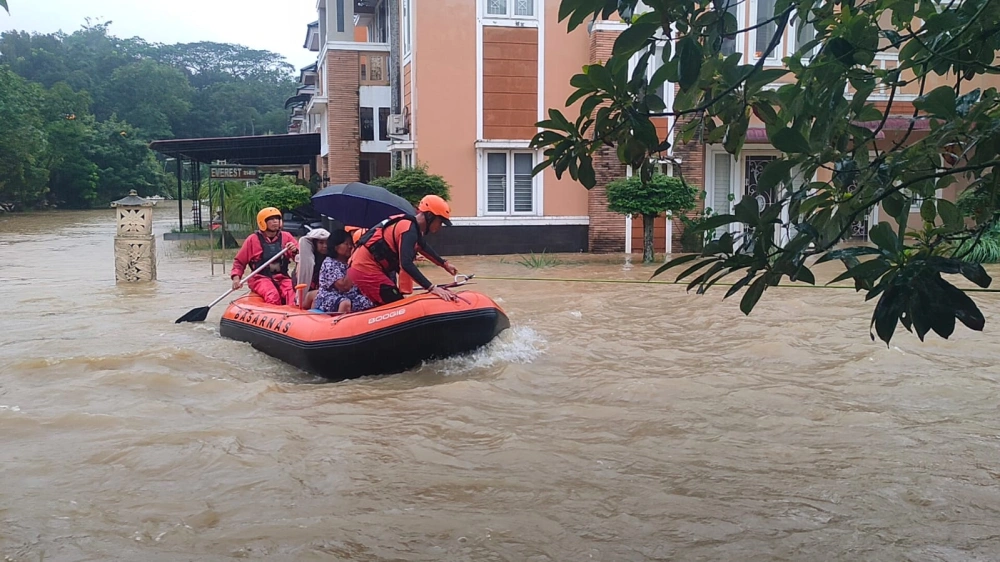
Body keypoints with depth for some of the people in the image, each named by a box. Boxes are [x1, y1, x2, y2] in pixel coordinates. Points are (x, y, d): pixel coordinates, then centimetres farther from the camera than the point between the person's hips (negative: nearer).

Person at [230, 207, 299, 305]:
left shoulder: (286, 237, 11)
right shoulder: (253, 239, 7)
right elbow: (239, 261, 14)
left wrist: (295, 250, -13)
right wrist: (236, 277, -1)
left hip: (282, 278, 2)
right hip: (260, 278, -2)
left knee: (291, 293, -32)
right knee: (273, 295, -34)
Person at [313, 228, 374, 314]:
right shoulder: (329, 263, -9)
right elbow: (344, 286, -22)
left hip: (350, 297, 7)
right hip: (330, 298, -7)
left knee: (371, 301, -19)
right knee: (346, 304, -39)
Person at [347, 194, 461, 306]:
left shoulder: (413, 225, 12)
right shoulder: (410, 229, -18)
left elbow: (423, 247, 34)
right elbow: (406, 264, -31)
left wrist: (444, 264, 43)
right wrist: (432, 288, -34)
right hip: (366, 270, -10)